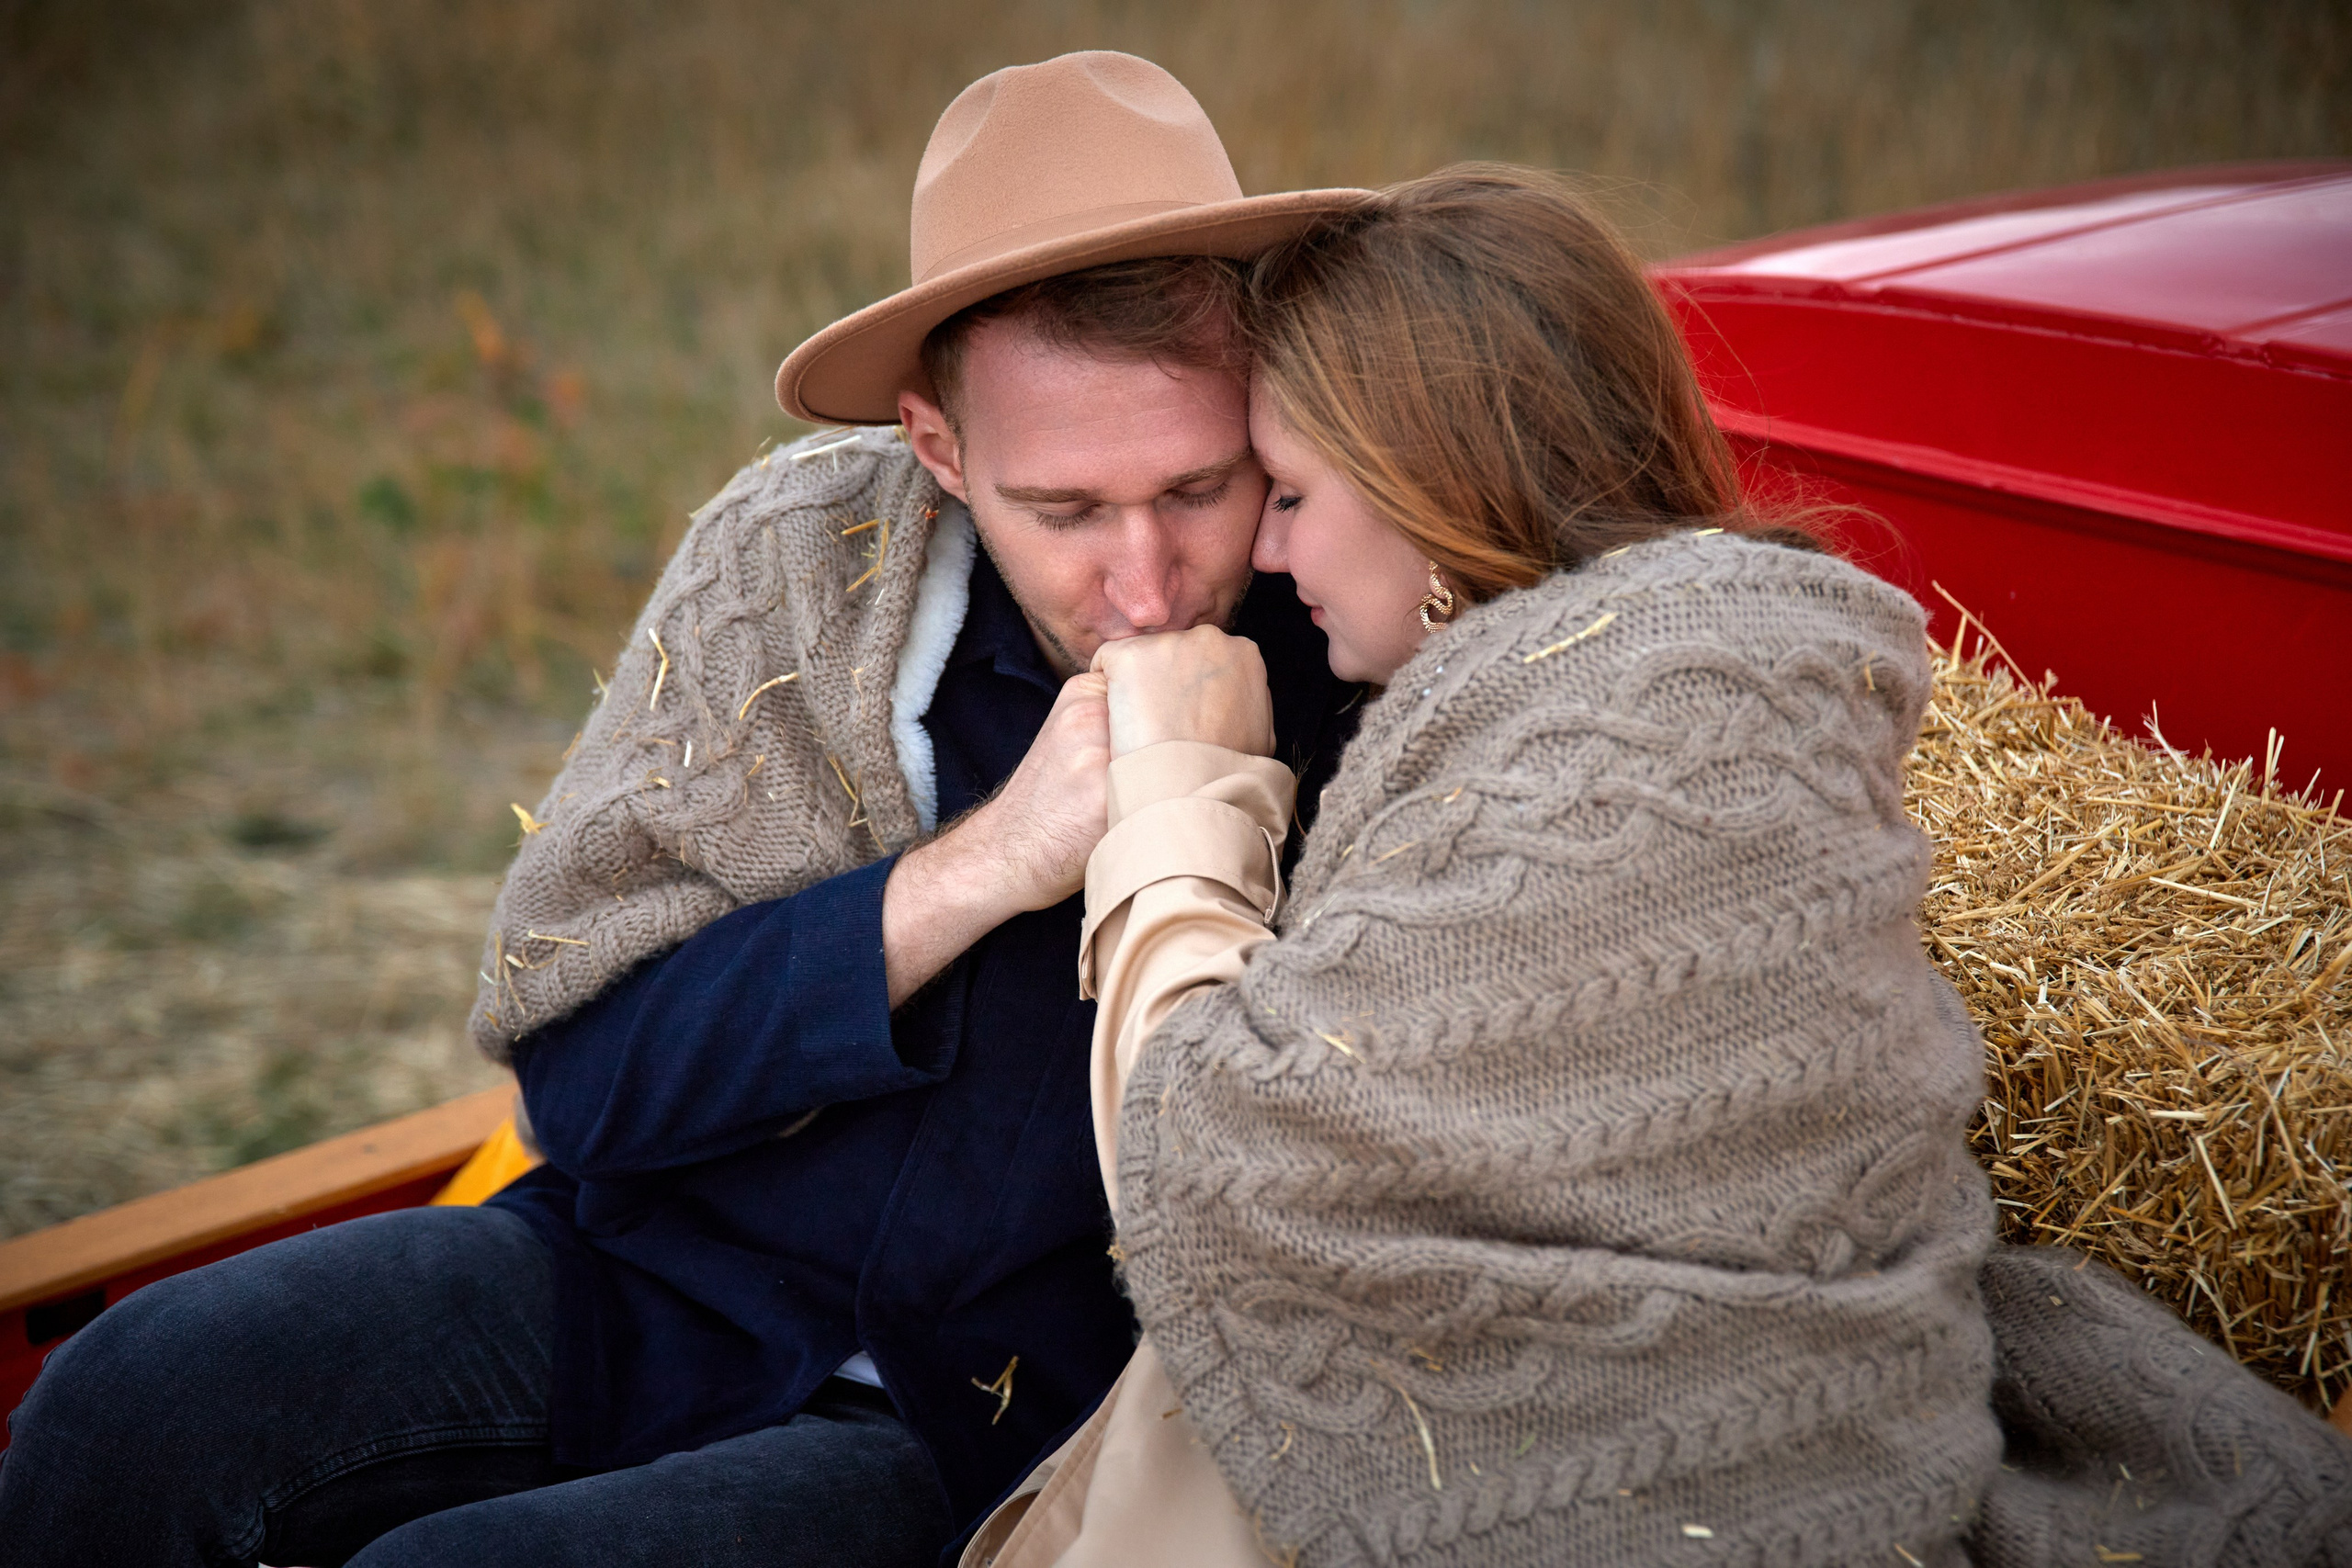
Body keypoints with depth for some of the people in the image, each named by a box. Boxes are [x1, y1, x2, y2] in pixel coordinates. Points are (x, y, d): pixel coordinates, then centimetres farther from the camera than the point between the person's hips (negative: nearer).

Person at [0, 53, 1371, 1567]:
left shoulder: (1353, 662, -11)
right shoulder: (793, 558, -5)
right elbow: (576, 1059, -7)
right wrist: (986, 864, -17)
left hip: (973, 1434, -2)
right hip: (648, 1277, 3)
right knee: (139, 1399, -21)